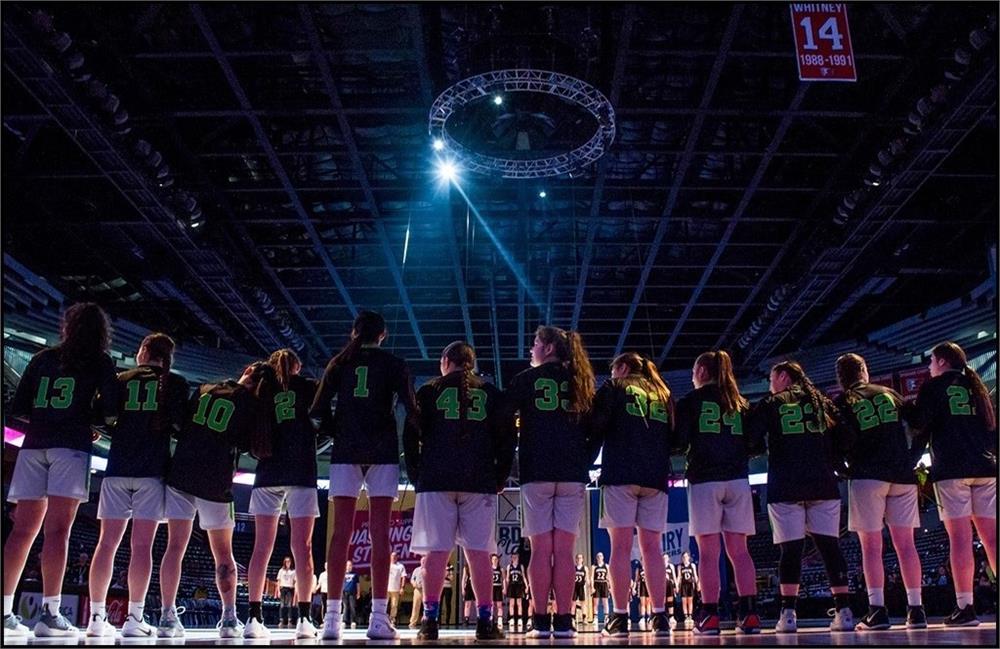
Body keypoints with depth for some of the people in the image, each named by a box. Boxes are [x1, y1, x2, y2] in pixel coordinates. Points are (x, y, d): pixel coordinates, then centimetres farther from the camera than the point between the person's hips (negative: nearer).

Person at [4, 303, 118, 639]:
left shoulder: (43, 358, 16)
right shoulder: (99, 361, 5)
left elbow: (17, 409, 13)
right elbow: (113, 410, -6)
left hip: (34, 445, 4)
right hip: (71, 446, -4)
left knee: (23, 530, 6)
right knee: (57, 530, -8)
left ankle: (6, 612, 6)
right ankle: (50, 613, -11)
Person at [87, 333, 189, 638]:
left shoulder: (121, 379, 11)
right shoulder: (175, 382, 5)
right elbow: (180, 424, -5)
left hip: (118, 467, 2)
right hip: (153, 469, -2)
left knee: (107, 542, 6)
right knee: (142, 545, -3)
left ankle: (97, 617, 6)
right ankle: (134, 618, -5)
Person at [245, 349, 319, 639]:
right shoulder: (307, 388, 6)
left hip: (268, 474, 2)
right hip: (301, 473, -2)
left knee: (262, 546, 2)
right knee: (302, 546, -2)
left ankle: (254, 617, -1)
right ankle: (303, 618, -5)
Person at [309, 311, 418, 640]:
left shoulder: (339, 363, 10)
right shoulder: (394, 364, 6)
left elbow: (318, 409, 3)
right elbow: (410, 408, -5)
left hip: (345, 452, 2)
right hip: (383, 452, -1)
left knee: (341, 532, 1)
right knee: (380, 533, -3)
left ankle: (332, 615, -2)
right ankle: (379, 616, -6)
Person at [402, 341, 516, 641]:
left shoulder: (430, 391, 8)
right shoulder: (492, 394, 13)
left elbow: (410, 436, 4)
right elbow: (507, 439, 8)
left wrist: (416, 476, 10)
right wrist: (499, 479, 13)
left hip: (436, 481, -1)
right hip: (480, 482, 1)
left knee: (436, 551, -2)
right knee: (479, 552, 1)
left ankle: (430, 620, -4)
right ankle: (485, 621, 0)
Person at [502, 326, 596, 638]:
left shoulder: (526, 378, 5)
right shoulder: (580, 382, 14)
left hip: (536, 472, -2)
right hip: (573, 474, 3)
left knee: (541, 549, -1)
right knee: (564, 550, 2)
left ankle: (541, 621, 0)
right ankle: (563, 621, 1)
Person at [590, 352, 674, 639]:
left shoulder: (614, 388, 7)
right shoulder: (663, 395, 21)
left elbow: (596, 426, -2)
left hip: (620, 474, -4)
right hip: (656, 477, 4)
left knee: (620, 546, -5)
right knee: (651, 548, 5)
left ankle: (620, 617, -7)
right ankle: (660, 617, 2)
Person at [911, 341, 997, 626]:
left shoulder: (934, 386, 2)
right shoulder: (978, 386, 19)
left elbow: (920, 425, -4)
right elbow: (993, 426, 18)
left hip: (950, 468, -5)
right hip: (984, 468, 5)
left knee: (960, 537, -7)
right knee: (991, 536, 4)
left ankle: (965, 607, -8)